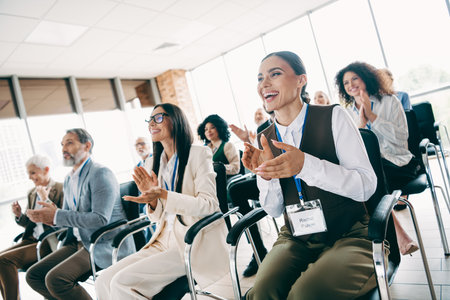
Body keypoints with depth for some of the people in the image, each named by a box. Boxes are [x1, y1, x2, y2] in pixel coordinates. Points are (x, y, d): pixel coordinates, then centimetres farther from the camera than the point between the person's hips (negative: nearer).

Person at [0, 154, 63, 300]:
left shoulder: (61, 189, -7)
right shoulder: (32, 193, 17)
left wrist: (45, 199, -17)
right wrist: (19, 215, 2)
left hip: (50, 243, -8)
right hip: (32, 239, 8)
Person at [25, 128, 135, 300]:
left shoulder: (100, 173, -15)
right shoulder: (69, 179, 15)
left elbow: (100, 219, -23)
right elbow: (68, 216, 19)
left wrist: (56, 216, -21)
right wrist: (49, 216, -4)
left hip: (105, 245, -9)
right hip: (79, 242, 9)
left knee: (55, 279, -23)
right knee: (33, 275, 4)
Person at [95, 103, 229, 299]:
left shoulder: (198, 154, -6)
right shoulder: (152, 163, 11)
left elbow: (209, 204, -15)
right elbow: (157, 217, 14)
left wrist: (163, 194, -24)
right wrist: (151, 197, -9)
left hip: (196, 242, -6)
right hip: (165, 239, 6)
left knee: (122, 282, -18)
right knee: (104, 281, -8)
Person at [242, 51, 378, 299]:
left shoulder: (333, 117, -6)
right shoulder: (264, 139, 4)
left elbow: (366, 186, -13)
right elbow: (274, 210, 5)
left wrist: (306, 165, -26)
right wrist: (266, 175, -16)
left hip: (348, 236, -2)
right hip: (296, 240, 3)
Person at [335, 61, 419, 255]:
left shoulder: (389, 101, 5)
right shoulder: (348, 113, 11)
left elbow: (401, 138, -7)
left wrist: (372, 115, -13)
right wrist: (361, 122, -12)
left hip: (397, 163, -3)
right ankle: (399, 236, -20)